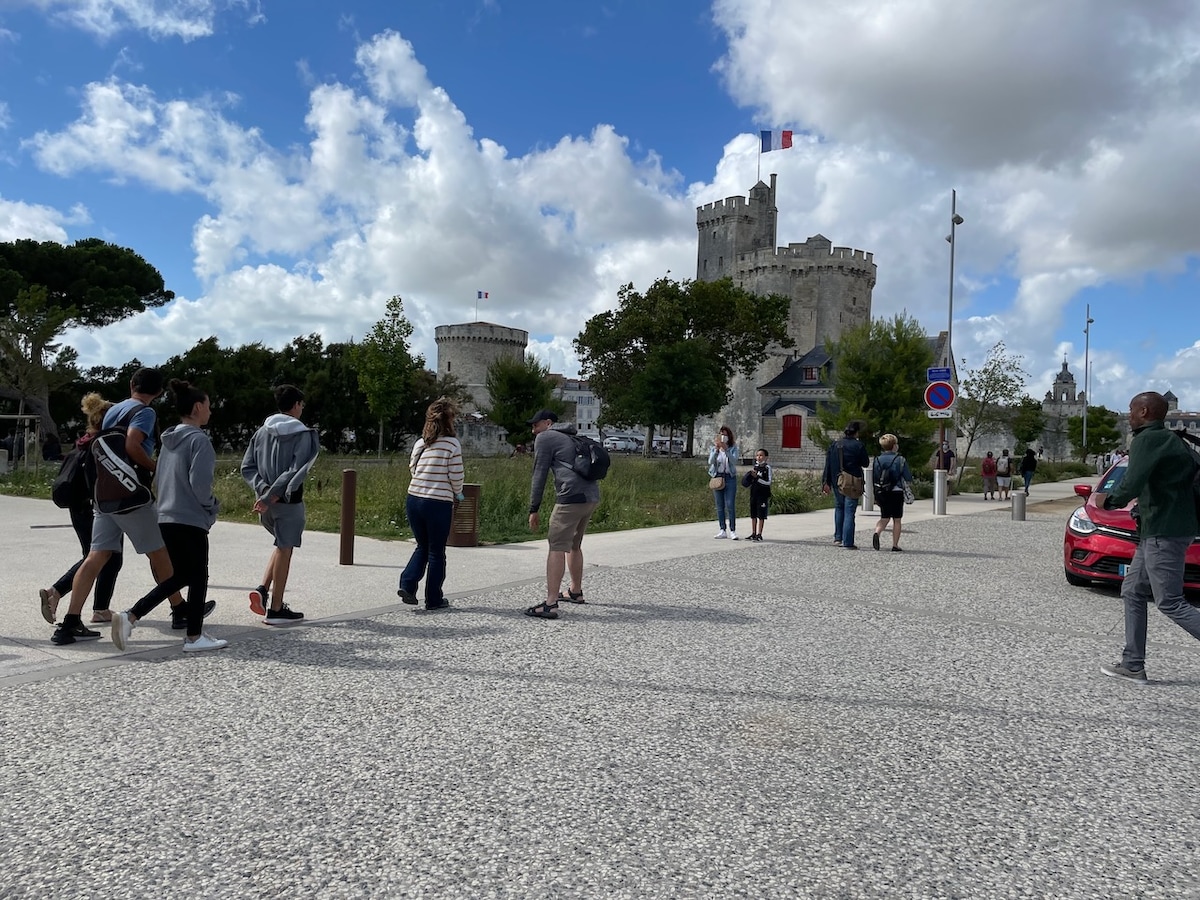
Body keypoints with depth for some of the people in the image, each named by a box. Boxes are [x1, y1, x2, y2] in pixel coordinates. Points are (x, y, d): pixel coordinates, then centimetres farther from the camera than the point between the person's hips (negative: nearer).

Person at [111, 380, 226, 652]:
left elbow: (159, 480, 19)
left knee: (179, 576, 18)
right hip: (191, 521, -8)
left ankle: (129, 616, 8)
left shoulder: (169, 440, 13)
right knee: (198, 577, 6)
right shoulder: (199, 440, -14)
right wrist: (212, 507, -4)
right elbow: (200, 483, -21)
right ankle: (194, 637, 14)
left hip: (166, 520, 8)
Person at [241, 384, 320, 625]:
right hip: (288, 502, -6)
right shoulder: (304, 435, -9)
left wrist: (263, 490, -5)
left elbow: (247, 467, 3)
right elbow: (296, 472, -20)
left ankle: (263, 589, 11)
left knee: (282, 545, 25)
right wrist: (271, 496, -17)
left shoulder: (262, 431, 8)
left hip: (265, 503, 6)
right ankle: (275, 609, 9)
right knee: (284, 551, 3)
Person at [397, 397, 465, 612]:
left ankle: (407, 584, 6)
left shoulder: (419, 444, 7)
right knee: (437, 552, 9)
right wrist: (457, 494, 11)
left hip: (413, 499, 5)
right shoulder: (452, 444, -9)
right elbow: (456, 476, -9)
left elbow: (413, 469, 11)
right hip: (438, 503, -5)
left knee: (422, 547, 22)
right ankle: (434, 599, 16)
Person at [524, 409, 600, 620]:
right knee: (574, 546, 22)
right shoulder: (571, 438, 29)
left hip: (572, 497, -9)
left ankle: (550, 604, -16)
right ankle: (575, 592, 35)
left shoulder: (545, 438, 4)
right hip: (592, 496, 9)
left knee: (557, 548, -10)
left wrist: (533, 510, 1)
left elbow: (539, 475, -2)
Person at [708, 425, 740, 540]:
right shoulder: (713, 448, 7)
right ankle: (723, 531, 11)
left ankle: (732, 531, -5)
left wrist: (725, 449, -23)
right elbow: (710, 461, -8)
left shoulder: (733, 447, 3)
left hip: (730, 478, -2)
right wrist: (716, 449, -19)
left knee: (730, 505, -9)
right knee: (720, 506, 5)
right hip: (717, 477, 3)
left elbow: (734, 461, -14)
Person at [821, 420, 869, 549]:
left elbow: (828, 465, 3)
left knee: (839, 507, 20)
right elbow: (866, 463, -1)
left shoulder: (834, 445, 3)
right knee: (849, 511, -1)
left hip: (837, 482, 4)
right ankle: (848, 542, -2)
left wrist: (826, 482, 7)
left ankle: (838, 537, 18)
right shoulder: (858, 445, -9)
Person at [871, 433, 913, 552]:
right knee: (897, 520, 7)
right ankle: (895, 545, 7)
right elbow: (909, 478, -7)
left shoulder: (878, 460, 1)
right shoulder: (900, 460, -10)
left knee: (885, 517, 13)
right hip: (896, 492, -3)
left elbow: (873, 478, 4)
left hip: (881, 493, 3)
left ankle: (876, 532, -15)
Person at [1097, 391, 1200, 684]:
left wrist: (1110, 500, -7)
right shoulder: (1173, 441, 16)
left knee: (1170, 603, -6)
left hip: (1163, 534, -10)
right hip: (1155, 531, 10)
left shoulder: (1147, 440, -13)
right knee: (1132, 592, 12)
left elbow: (1131, 485, -25)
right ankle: (1133, 665, 14)